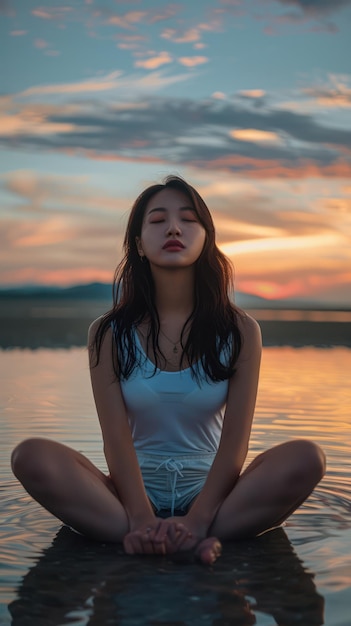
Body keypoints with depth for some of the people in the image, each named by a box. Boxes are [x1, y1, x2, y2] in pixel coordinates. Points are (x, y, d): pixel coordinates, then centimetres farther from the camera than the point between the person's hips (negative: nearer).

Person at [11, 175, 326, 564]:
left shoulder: (240, 332, -2)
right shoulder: (109, 334, -1)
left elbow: (235, 440, -9)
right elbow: (116, 438, -10)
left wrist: (197, 520, -23)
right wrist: (142, 520, -25)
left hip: (211, 493, 0)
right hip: (134, 495, 1)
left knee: (307, 458, -26)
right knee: (31, 457, -27)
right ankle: (190, 544, -33)